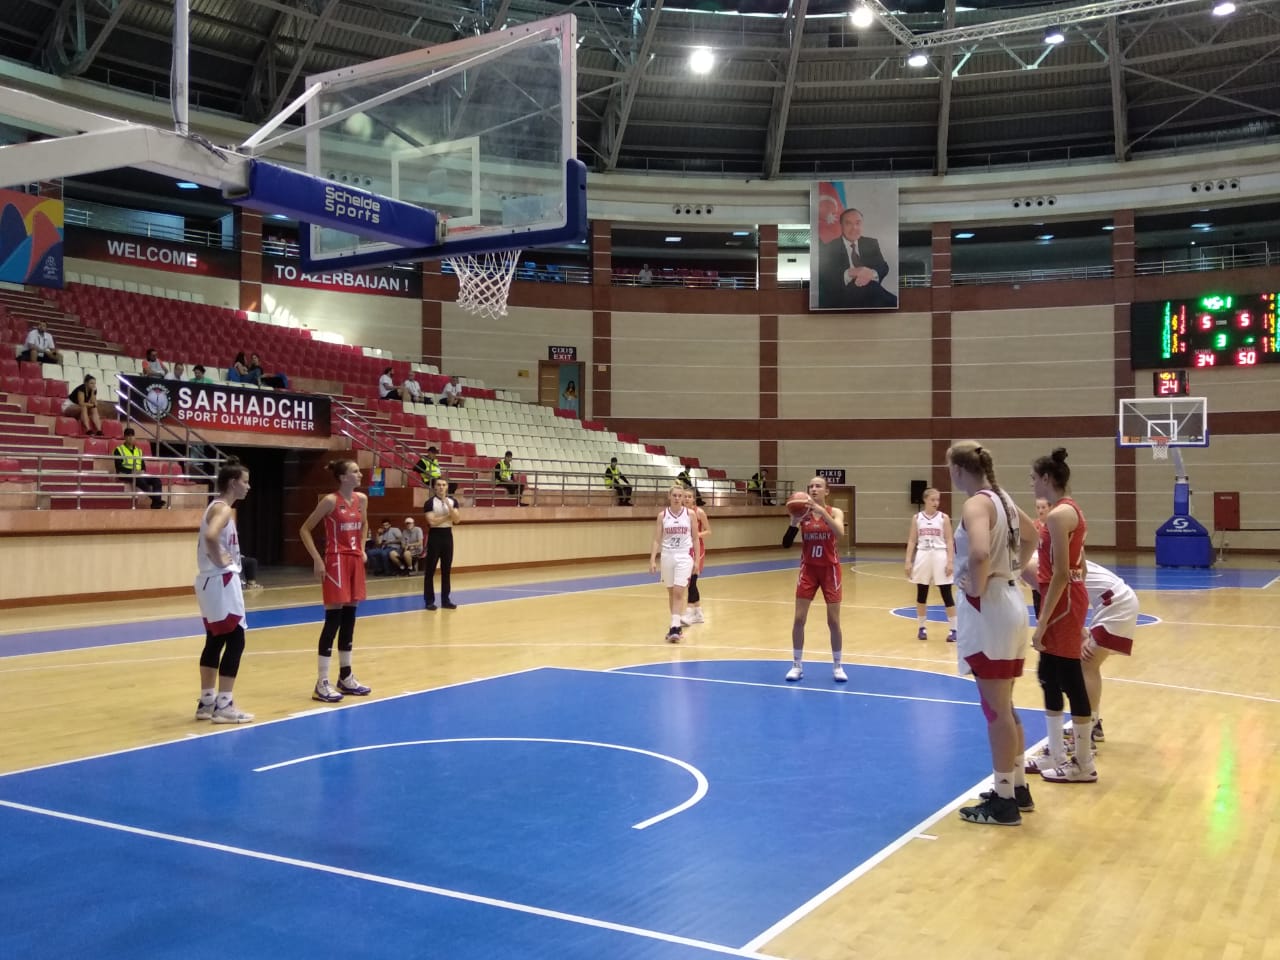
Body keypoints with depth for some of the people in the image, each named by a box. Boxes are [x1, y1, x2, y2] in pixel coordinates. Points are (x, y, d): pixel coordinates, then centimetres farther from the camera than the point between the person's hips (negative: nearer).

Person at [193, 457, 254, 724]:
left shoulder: (216, 506, 15)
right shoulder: (223, 509, -16)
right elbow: (210, 536, -36)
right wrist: (219, 560, -22)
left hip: (212, 581, 10)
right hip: (221, 581, -10)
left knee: (215, 640, 14)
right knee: (235, 640, -6)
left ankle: (206, 701, 20)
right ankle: (224, 705, -3)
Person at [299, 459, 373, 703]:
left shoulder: (361, 499, 7)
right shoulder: (330, 501, -12)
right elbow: (304, 530, -8)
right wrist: (317, 559, -13)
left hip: (355, 561, 7)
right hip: (336, 561, -7)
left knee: (349, 619, 11)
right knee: (333, 620, -7)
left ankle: (346, 677, 21)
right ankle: (322, 683, -2)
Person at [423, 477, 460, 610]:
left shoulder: (452, 501, 6)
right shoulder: (430, 502, -8)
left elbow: (457, 520, -5)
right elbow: (432, 522, -18)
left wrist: (448, 505, -15)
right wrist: (448, 516, -9)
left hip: (447, 535, 5)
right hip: (435, 535, -5)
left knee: (447, 569, 8)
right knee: (430, 569, -2)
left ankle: (445, 599, 15)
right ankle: (429, 600, 3)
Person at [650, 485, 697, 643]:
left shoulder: (690, 514, -1)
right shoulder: (662, 515, 0)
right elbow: (657, 540, 1)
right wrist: (652, 560, -8)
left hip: (684, 556, -2)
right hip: (667, 556, 2)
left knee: (678, 592, -12)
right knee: (671, 593, 10)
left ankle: (675, 628, -14)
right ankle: (676, 625, 22)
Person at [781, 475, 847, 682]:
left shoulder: (835, 512, -6)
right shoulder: (803, 514, -3)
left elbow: (840, 533, -28)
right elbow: (786, 543, -11)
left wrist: (822, 512, -38)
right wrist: (794, 521, -27)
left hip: (829, 570, -1)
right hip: (808, 570, 2)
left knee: (833, 621, 2)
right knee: (798, 619, -1)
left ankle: (838, 666, 18)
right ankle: (797, 665, 12)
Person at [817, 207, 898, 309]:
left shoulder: (872, 243, 18)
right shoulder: (829, 248, 6)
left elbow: (884, 267, 9)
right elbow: (825, 277, -7)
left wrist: (871, 274, -16)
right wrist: (849, 273, -24)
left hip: (872, 295, 3)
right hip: (842, 299, -3)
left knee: (896, 303, -24)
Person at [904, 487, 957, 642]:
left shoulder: (943, 518, 0)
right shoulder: (917, 518, 4)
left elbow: (949, 541, -2)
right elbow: (911, 541, 6)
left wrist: (950, 561, -10)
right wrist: (908, 561, -1)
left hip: (940, 557, -2)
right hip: (923, 557, 2)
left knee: (946, 594, -2)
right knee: (921, 594, 8)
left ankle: (953, 629, 4)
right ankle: (921, 628, 20)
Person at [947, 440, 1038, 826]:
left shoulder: (976, 504, -17)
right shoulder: (1001, 498, 10)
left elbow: (980, 554, -35)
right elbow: (1031, 536, 28)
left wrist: (977, 588, -19)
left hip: (988, 610, -9)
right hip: (1009, 603, 9)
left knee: (996, 711, 0)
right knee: (1005, 707, 19)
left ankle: (1004, 801, 9)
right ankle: (1017, 788, 29)